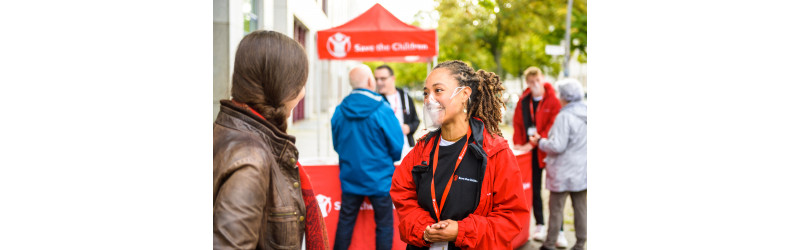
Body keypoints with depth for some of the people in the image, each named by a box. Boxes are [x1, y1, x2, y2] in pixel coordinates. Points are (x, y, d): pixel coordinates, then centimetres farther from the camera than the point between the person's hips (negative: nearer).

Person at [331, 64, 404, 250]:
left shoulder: (340, 111, -3)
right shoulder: (382, 110, -16)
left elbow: (337, 144, 8)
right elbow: (397, 146, -11)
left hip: (350, 178, 4)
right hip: (379, 179, -4)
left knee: (345, 222, 14)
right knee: (384, 224, 7)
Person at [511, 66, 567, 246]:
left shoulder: (553, 101, -8)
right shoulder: (523, 101, 5)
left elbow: (552, 127, -14)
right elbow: (517, 123, 10)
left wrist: (534, 143, -19)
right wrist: (518, 142, -4)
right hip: (529, 151, 4)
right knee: (534, 189, 11)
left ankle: (558, 231, 2)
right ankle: (540, 225, 24)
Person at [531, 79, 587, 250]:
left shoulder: (565, 116, -19)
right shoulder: (586, 114, 3)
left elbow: (557, 146, -21)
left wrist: (540, 141, -5)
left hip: (563, 172, -7)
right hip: (583, 172, 7)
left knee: (556, 208, 4)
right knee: (581, 208, 11)